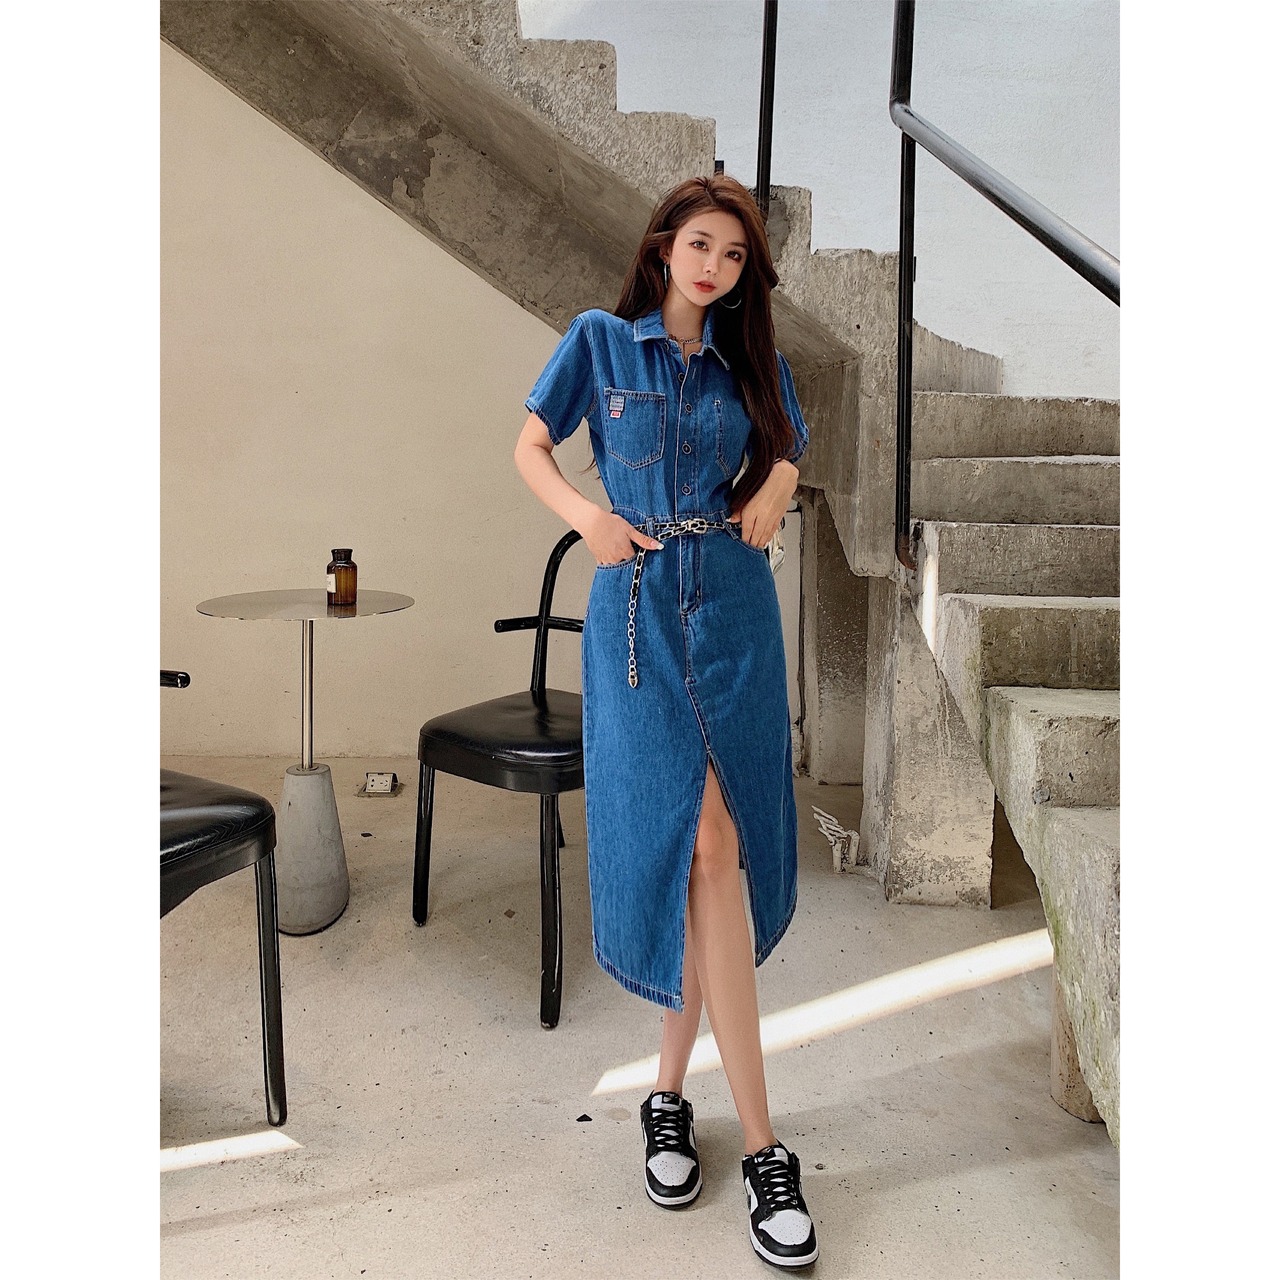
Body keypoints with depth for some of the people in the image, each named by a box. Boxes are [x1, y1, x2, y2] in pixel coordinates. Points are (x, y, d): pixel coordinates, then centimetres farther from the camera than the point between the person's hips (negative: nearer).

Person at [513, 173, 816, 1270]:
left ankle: (671, 1088, 19)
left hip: (733, 609, 3)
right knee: (701, 841, -10)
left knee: (710, 845, 0)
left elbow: (788, 450, 24)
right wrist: (586, 514, -9)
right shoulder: (600, 341, 7)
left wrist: (775, 492, 1)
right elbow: (531, 449, 9)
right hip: (637, 608, -2)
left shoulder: (751, 361, 13)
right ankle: (763, 1145, -1)